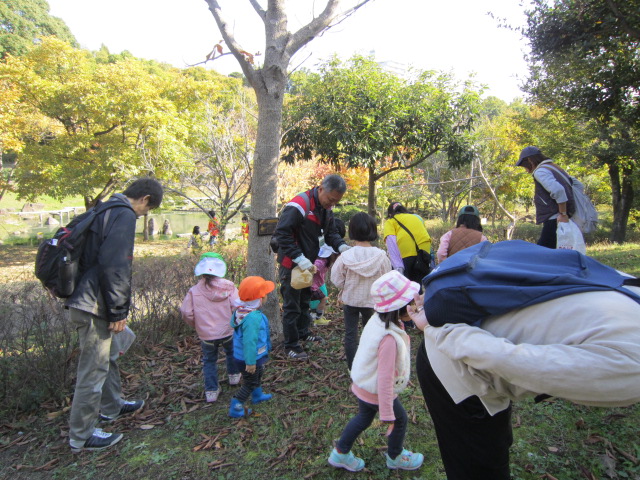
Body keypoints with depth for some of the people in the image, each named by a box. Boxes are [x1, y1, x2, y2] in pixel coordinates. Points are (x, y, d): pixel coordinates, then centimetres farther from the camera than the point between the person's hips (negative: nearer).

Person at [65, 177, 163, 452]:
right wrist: (118, 311, -17)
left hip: (86, 301, 10)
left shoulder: (106, 211, 14)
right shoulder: (124, 215, -17)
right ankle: (81, 437, 18)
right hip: (94, 306, -10)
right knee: (94, 369, 2)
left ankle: (112, 407, 44)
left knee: (108, 356, 25)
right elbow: (114, 266, -24)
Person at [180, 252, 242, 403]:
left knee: (209, 360, 20)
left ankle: (211, 390, 20)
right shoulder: (228, 286, -10)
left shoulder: (194, 291, -7)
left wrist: (196, 325, 11)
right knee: (231, 352, 30)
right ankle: (234, 375, 46)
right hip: (228, 331, 0)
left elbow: (186, 313, -7)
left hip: (206, 335, 0)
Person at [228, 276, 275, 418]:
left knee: (258, 375, 31)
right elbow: (249, 342, -34)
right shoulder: (253, 318, -37)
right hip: (248, 358, -10)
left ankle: (257, 396, 53)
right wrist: (250, 362, -26)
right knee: (250, 383, 11)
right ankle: (235, 408, 23)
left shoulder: (241, 310, -5)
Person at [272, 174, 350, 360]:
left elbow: (331, 233, 7)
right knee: (292, 305, 2)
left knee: (304, 300, 23)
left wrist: (341, 246, -14)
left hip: (308, 263, 9)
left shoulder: (326, 208, 2)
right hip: (291, 264, -8)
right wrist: (299, 258, -32)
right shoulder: (298, 206, -26)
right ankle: (291, 346, 15)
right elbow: (282, 234, -28)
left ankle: (303, 333, 41)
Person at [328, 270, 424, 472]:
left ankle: (340, 454, 44)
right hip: (376, 392, -8)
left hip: (363, 386, 8)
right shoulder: (389, 338, -37)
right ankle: (395, 458, 45)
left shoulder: (377, 319, -11)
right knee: (400, 420, 19)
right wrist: (387, 414, -25)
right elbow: (385, 378, -33)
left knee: (364, 418, 29)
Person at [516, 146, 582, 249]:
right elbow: (578, 185, 23)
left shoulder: (540, 171, -9)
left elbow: (558, 190, -25)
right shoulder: (555, 168, 20)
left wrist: (563, 214, -19)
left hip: (555, 221, -10)